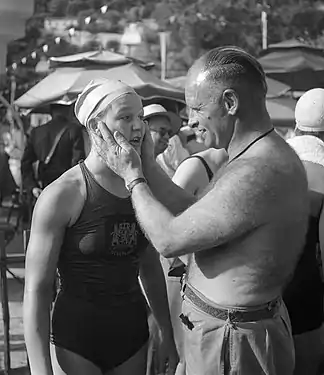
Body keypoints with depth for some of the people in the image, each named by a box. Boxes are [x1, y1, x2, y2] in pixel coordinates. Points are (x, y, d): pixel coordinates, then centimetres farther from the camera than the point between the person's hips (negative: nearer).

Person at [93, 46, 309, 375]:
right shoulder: (270, 157, 7)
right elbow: (194, 216, 10)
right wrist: (147, 166, 9)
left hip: (232, 341, -10)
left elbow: (169, 240, -22)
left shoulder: (257, 173, -27)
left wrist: (131, 176, -8)